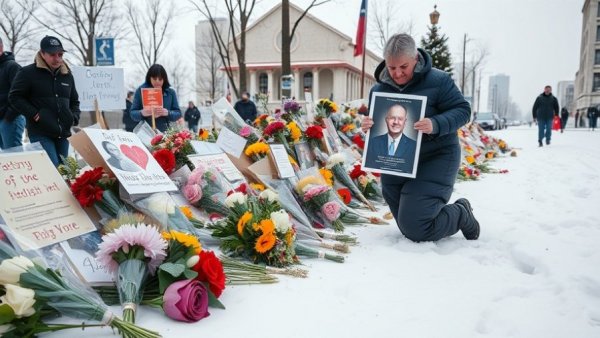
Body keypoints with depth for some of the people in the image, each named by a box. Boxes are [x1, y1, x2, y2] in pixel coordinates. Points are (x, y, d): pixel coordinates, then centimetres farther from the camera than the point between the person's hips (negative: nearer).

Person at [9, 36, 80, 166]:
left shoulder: (67, 74, 14)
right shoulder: (28, 73, -3)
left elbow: (74, 101, 23)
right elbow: (15, 97, -2)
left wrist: (74, 117, 6)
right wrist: (35, 114, -12)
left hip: (63, 133, 6)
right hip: (40, 133, -5)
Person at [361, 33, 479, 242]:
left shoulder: (438, 81, -11)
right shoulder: (379, 89, 2)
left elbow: (462, 110, -11)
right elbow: (375, 127, 10)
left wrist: (436, 125, -31)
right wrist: (367, 127, -15)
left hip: (434, 160, -6)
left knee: (415, 229, -15)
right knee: (408, 227, 15)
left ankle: (462, 215, 15)